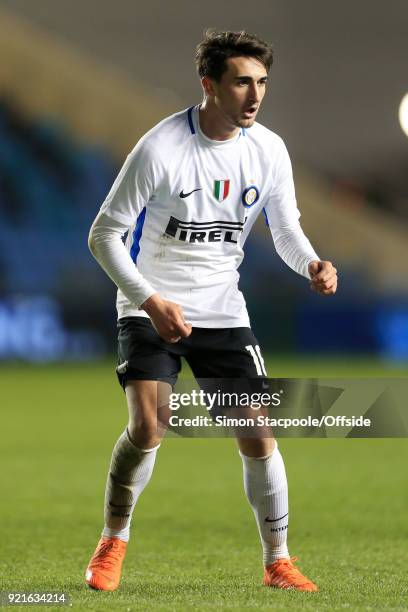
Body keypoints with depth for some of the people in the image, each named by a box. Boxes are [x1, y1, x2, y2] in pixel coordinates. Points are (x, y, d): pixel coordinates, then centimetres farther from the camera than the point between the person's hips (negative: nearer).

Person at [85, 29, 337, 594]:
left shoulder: (269, 151, -4)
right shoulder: (161, 149, -18)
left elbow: (287, 232, 7)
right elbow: (104, 234, -13)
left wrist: (313, 265, -17)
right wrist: (150, 300, -24)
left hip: (222, 312, 4)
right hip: (150, 308, -4)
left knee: (257, 436, -3)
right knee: (146, 429, -19)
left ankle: (277, 562, 11)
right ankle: (112, 546, 3)